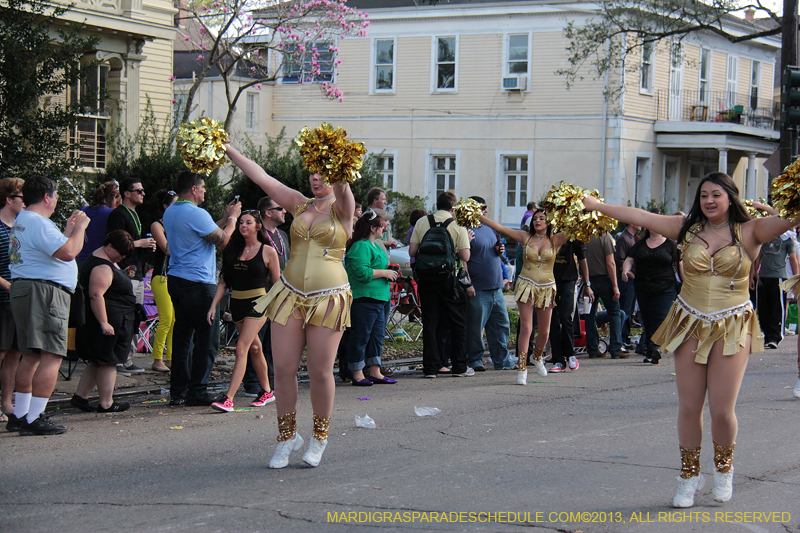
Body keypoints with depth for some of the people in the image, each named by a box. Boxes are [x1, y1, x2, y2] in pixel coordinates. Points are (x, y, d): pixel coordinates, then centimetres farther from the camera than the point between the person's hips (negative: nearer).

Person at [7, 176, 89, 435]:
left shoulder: (22, 221, 20)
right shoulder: (39, 223, -14)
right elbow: (68, 252, -22)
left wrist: (69, 229, 26)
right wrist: (79, 228, -9)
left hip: (23, 289, 11)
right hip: (44, 291, -11)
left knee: (31, 356, 16)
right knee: (51, 357, -12)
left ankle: (19, 414, 19)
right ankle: (34, 419, -17)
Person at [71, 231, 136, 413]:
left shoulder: (107, 261, 17)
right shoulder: (103, 267, -19)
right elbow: (96, 295, -27)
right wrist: (104, 323, -30)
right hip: (110, 322, -11)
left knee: (98, 361, 15)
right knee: (108, 362, -4)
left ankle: (80, 396, 16)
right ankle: (106, 403, 0)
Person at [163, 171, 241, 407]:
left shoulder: (170, 212, 14)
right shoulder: (196, 214, -15)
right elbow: (222, 240, -9)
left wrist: (225, 218, 22)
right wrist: (232, 218, 5)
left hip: (175, 279, 9)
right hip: (198, 283, -9)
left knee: (181, 336, 10)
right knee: (206, 338, -1)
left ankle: (178, 391, 10)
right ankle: (197, 391, -1)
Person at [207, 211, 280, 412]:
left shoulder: (268, 252, -3)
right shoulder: (233, 250, 9)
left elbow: (277, 284, 1)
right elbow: (223, 281, 10)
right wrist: (213, 305, 2)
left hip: (257, 303, -6)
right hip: (236, 303, 6)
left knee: (241, 348, -15)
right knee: (254, 347, 15)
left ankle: (229, 398, -22)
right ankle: (267, 392, 28)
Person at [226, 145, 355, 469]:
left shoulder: (341, 209, 1)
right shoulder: (300, 205, 12)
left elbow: (342, 186, -23)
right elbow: (261, 178, 9)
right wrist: (229, 150, 3)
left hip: (328, 299, -4)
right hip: (290, 295, 4)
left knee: (320, 372, -1)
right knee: (283, 368, 0)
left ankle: (319, 438, 19)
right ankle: (287, 436, 15)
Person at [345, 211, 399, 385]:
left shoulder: (374, 246, 20)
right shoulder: (360, 247, -14)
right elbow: (361, 272, -24)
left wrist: (390, 272, 18)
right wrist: (384, 273, -16)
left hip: (377, 299, 11)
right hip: (363, 299, -11)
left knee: (377, 336, 12)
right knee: (361, 337, -5)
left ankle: (375, 372, 18)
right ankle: (357, 375, 0)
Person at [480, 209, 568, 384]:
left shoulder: (556, 240, 2)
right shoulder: (525, 237, 2)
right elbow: (499, 228, 0)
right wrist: (479, 217, -4)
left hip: (547, 288, 1)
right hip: (526, 286, -1)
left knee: (544, 330, 9)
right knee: (526, 327, -11)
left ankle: (537, 357, 38)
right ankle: (522, 367, -9)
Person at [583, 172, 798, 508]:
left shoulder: (748, 232, -3)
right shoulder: (688, 228, 5)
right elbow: (640, 217, 7)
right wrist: (595, 205, 7)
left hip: (732, 328, -2)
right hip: (690, 326, 2)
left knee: (722, 410, -5)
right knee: (689, 407, 3)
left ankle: (723, 469, 24)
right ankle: (690, 476, 21)